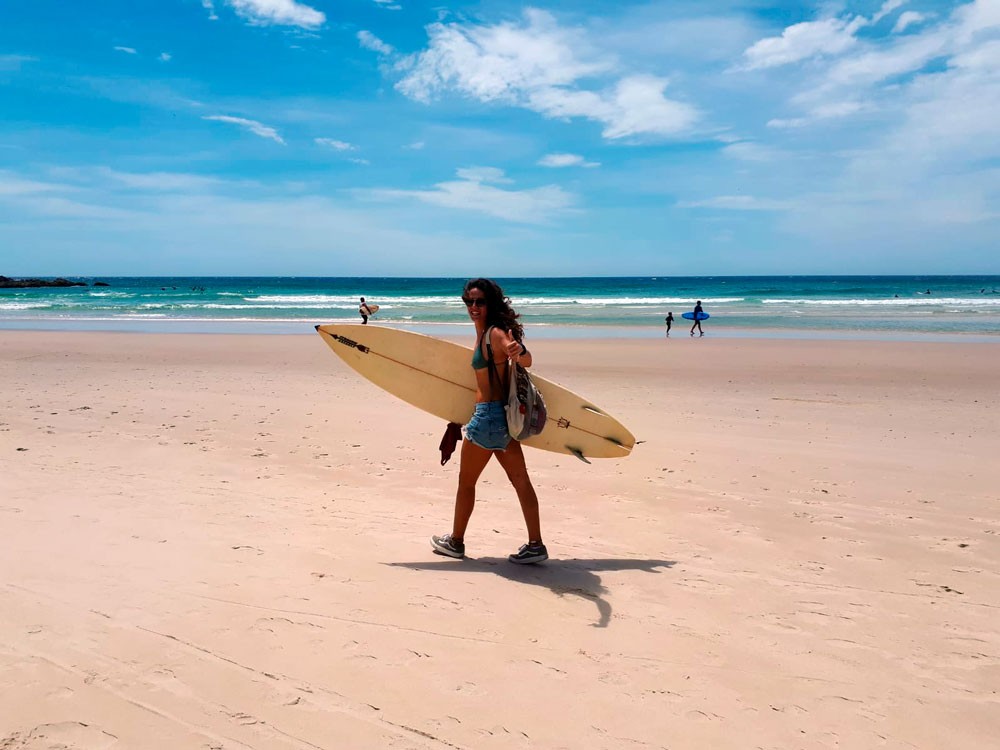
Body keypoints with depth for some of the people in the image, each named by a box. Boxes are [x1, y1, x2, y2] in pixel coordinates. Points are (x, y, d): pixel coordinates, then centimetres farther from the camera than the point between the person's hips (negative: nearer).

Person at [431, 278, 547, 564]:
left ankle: (455, 541, 23)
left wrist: (519, 351, -51)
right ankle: (535, 545, 14)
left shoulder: (496, 333, -17)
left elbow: (527, 361, -31)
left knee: (466, 481, 7)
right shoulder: (482, 332, 10)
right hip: (503, 414, 10)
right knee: (520, 479, 9)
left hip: (489, 415, -10)